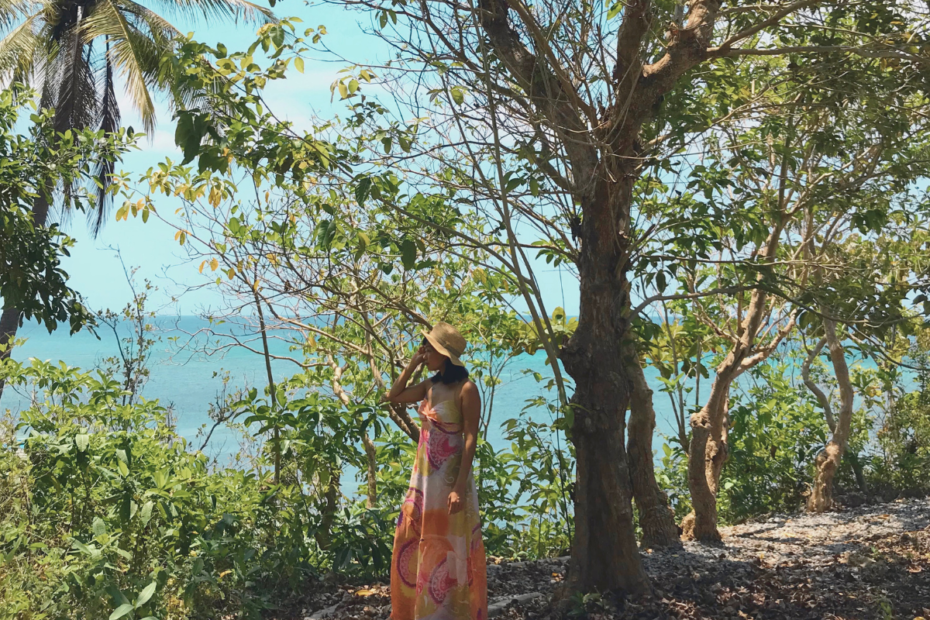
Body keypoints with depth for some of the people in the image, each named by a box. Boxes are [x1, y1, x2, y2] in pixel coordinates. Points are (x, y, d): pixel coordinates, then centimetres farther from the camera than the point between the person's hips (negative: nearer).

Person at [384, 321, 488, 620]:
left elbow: (470, 439, -18)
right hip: (423, 475, 8)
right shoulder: (430, 385, 5)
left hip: (450, 477, -8)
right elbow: (393, 396, 15)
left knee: (449, 549, 4)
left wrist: (459, 488, -23)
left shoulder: (465, 389, -16)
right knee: (412, 545, 16)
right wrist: (412, 364, 4)